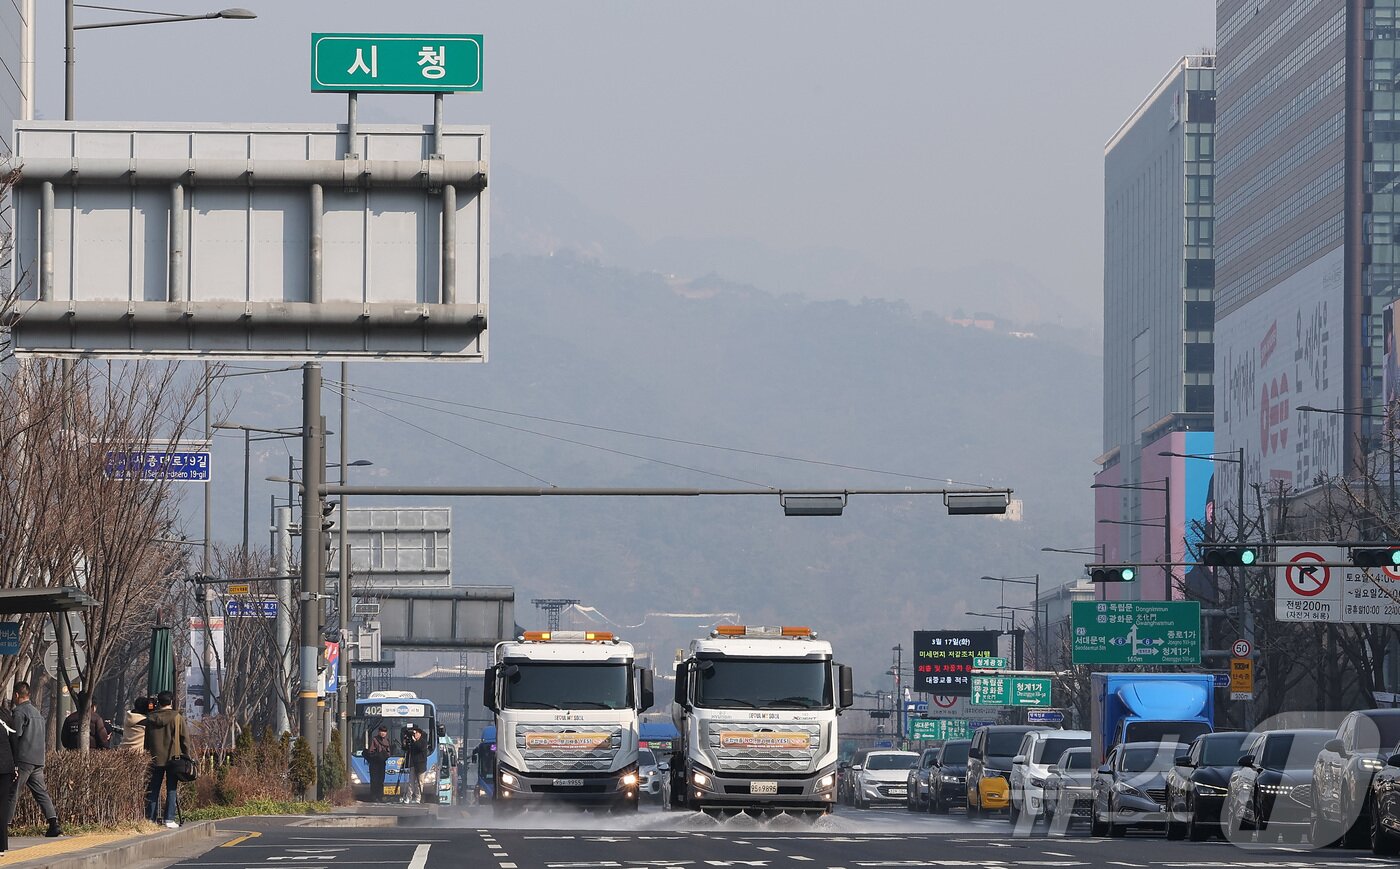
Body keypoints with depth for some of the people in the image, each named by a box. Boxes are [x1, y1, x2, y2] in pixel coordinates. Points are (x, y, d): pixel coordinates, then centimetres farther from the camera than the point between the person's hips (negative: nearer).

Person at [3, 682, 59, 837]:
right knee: (41, 792, 8)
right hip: (38, 760, 8)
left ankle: (4, 826, -7)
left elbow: (15, 735, -14)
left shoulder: (19, 712, -8)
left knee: (12, 794, -5)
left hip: (23, 760, -8)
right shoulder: (36, 712, 20)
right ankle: (54, 824, -1)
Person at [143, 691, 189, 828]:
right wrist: (186, 757, 4)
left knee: (153, 790, 8)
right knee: (172, 789, 0)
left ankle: (150, 818, 5)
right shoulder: (177, 717, -4)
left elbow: (146, 740, 11)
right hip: (173, 759, -3)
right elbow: (184, 738, -3)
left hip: (155, 759, 3)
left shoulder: (151, 719, 6)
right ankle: (169, 819, -6)